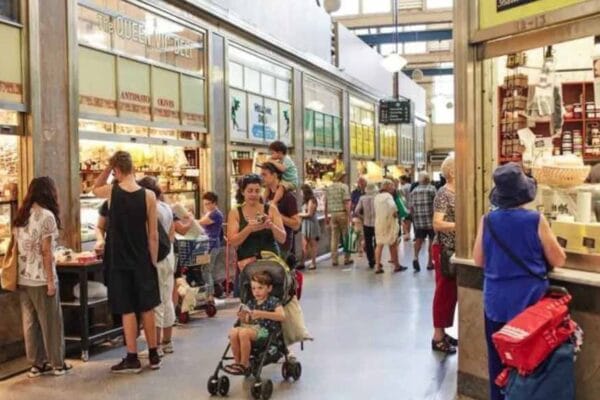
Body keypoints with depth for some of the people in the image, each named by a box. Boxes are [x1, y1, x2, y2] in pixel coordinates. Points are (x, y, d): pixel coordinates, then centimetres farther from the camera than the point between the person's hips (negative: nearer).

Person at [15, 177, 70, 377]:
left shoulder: (20, 216, 10)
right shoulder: (46, 216, -11)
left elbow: (17, 247, 10)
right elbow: (46, 252, -14)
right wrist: (51, 281, -12)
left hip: (22, 278, 7)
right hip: (41, 279, -7)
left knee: (30, 322, 11)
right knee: (51, 322, 4)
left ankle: (36, 364, 18)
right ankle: (57, 364, 13)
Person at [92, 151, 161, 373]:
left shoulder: (111, 192, -8)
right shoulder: (148, 195, -8)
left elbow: (94, 189, 19)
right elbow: (153, 235, -5)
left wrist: (109, 166, 8)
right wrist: (153, 262, 5)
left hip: (120, 262, -1)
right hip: (143, 261, 1)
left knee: (128, 311, 5)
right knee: (147, 309, 12)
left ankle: (132, 359, 11)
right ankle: (153, 355, 21)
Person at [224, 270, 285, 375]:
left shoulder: (273, 301, -2)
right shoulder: (251, 302, 16)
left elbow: (282, 316, -19)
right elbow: (247, 321, 18)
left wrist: (261, 314, -26)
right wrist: (243, 318, -7)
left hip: (267, 330, -6)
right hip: (252, 327, 6)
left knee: (243, 333, -32)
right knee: (233, 331, -24)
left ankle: (244, 364, -17)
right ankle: (237, 362, -10)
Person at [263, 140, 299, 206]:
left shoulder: (287, 159, -17)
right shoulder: (280, 161, 11)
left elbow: (282, 168, -37)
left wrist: (273, 162, -28)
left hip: (291, 182, -10)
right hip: (284, 181, 10)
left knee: (281, 187, -39)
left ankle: (274, 202, -54)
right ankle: (264, 201, 6)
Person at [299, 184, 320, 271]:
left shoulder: (311, 201, -12)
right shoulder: (306, 201, 14)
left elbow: (309, 214, -14)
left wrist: (299, 215, -5)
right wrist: (301, 214, -4)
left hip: (311, 224, -8)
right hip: (305, 224, 8)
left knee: (312, 245, -1)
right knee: (304, 245, 5)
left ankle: (314, 263, 5)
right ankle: (302, 263, 6)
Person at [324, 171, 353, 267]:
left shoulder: (328, 188, 10)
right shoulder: (344, 186, -5)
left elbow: (325, 204, 12)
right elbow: (346, 202, -13)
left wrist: (326, 217, 18)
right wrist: (349, 216, -12)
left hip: (332, 214, 5)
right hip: (342, 213, -4)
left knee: (334, 238, 8)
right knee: (346, 236, 7)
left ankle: (334, 260, 7)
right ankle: (346, 258, 12)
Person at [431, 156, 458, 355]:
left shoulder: (456, 193, 11)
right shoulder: (444, 193, -15)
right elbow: (437, 224, -23)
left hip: (454, 250, 9)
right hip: (445, 251, -9)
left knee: (451, 293, 13)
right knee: (444, 292, -3)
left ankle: (442, 333, 23)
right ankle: (437, 338, 6)